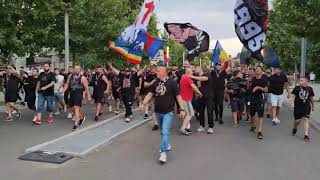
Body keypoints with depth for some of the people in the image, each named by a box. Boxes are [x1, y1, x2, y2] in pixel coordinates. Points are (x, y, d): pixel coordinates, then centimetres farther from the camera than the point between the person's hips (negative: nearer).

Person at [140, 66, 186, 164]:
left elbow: (178, 96, -8)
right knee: (162, 131, 20)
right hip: (158, 111, 6)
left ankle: (163, 153, -12)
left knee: (165, 132, -14)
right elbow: (150, 94, 7)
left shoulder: (172, 83, -10)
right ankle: (166, 145, 41)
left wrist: (182, 109, -11)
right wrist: (143, 104, -5)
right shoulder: (156, 83, 5)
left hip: (168, 112, -6)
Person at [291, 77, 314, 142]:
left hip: (307, 107, 1)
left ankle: (306, 135, -3)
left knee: (306, 119, -6)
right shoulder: (296, 88, -4)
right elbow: (293, 96, -6)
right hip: (298, 107, -1)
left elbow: (311, 99, 14)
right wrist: (292, 104, -20)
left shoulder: (309, 89, 3)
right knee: (298, 120, 4)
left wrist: (313, 106, 21)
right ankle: (294, 128, 37)